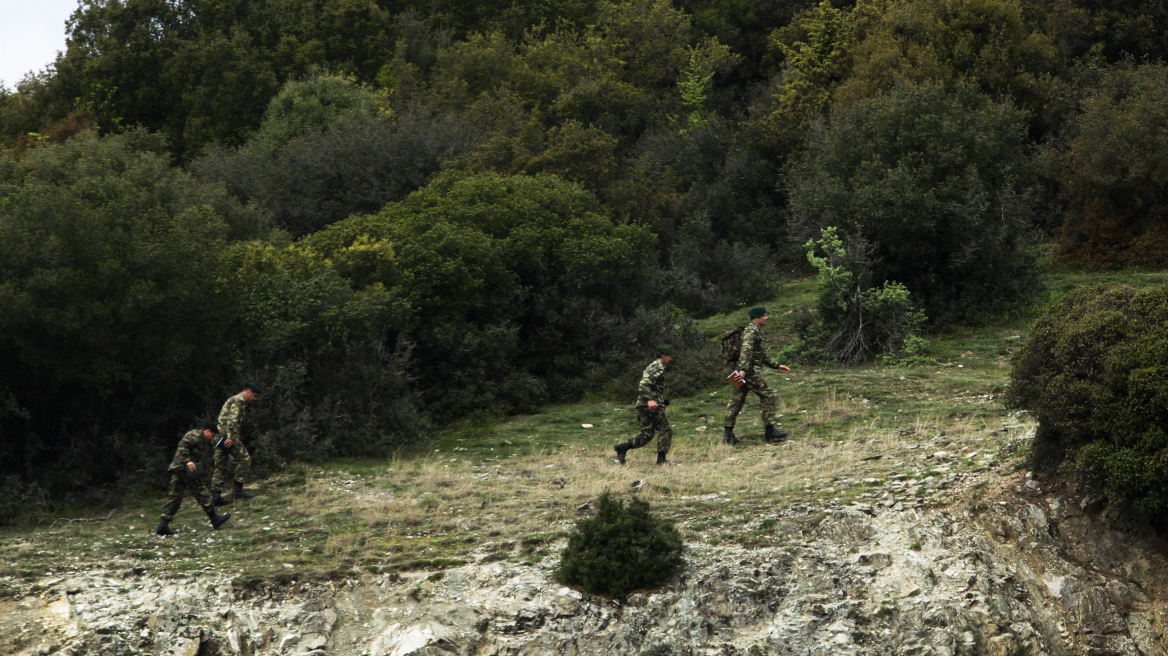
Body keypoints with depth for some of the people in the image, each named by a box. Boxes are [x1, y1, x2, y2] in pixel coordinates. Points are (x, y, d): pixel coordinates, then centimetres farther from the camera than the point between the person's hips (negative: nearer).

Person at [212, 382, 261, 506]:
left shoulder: (233, 400, 26)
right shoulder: (239, 401, -6)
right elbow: (232, 420, -20)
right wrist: (230, 437, -28)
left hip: (218, 436, 10)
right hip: (227, 435, -10)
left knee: (221, 466, 8)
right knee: (244, 458, -5)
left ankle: (216, 495, 2)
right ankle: (237, 488, -9)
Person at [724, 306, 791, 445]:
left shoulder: (757, 331, 22)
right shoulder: (751, 331, -11)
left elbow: (763, 355, 29)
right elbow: (746, 351, -24)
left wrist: (777, 366, 27)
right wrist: (744, 370, -33)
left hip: (745, 372, 10)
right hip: (750, 371, -10)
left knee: (736, 401, 6)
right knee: (767, 395, -5)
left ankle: (728, 434, 6)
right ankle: (770, 432, -2)